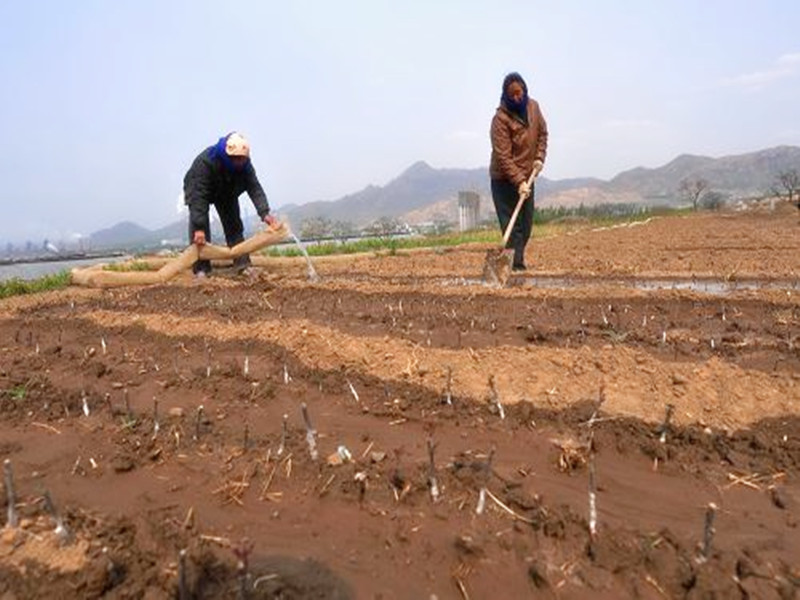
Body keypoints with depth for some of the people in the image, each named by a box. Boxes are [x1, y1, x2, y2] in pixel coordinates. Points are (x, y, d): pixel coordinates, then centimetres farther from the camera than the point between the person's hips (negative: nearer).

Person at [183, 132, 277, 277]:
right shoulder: (205, 161, -41)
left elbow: (255, 188, -31)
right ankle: (201, 268, -13)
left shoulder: (244, 165, -27)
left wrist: (264, 213, -48)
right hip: (198, 190, -4)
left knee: (234, 225, -3)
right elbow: (199, 196, -43)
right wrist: (199, 228, -48)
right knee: (199, 231, -17)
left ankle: (242, 264, -1)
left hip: (226, 193, 4)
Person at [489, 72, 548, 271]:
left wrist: (539, 157, 0)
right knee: (511, 225, -8)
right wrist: (519, 182, -28)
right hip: (504, 179, -7)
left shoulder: (533, 107, 0)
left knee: (526, 225, 11)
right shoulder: (501, 118, -19)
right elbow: (503, 156, -22)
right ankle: (516, 264, -4)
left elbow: (542, 133, 16)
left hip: (526, 176, 7)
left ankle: (517, 260, 23)